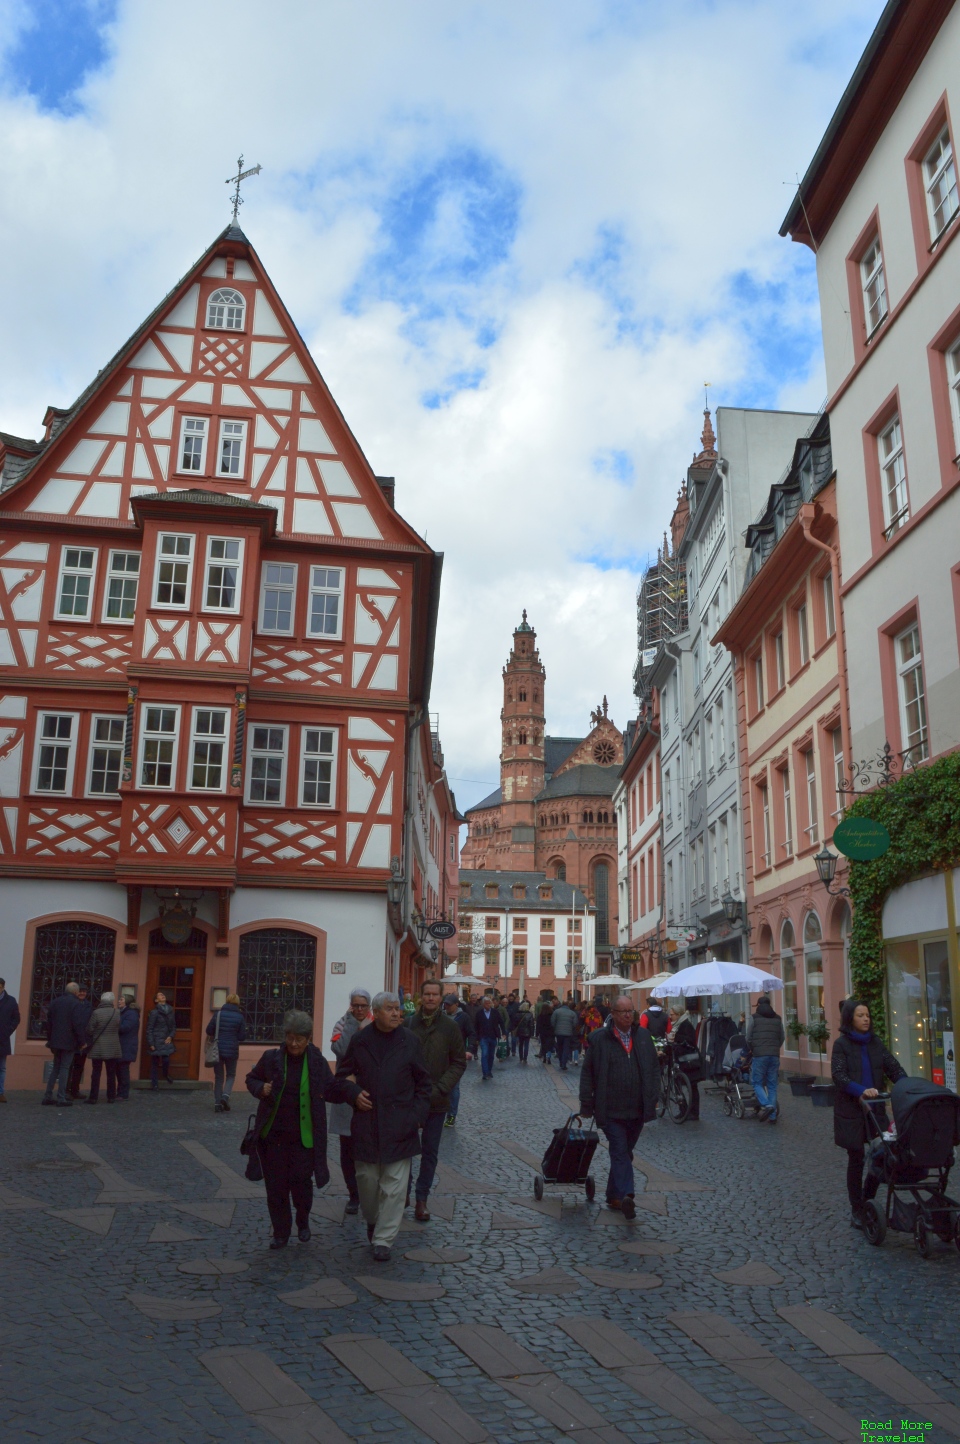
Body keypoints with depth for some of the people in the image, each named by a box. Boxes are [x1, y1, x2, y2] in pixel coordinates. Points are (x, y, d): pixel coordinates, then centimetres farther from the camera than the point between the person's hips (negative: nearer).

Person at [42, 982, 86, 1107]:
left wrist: (50, 1039, 19)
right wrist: (82, 1041, -8)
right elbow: (78, 1025, -17)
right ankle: (61, 1098, -2)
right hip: (69, 1042, -6)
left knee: (55, 1068, 16)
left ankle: (47, 1096, 14)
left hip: (55, 1041, 6)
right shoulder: (75, 1004, -13)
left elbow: (49, 1022, 12)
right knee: (64, 1068, -1)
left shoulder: (55, 1002, 8)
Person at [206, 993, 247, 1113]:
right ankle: (226, 1095, -9)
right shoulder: (239, 1016, -6)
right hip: (232, 1051, -1)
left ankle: (217, 1103, 8)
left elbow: (209, 1031, -5)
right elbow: (242, 1036, -3)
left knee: (218, 1076, 12)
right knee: (231, 1075, 15)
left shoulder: (218, 1014, -5)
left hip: (218, 1049, 1)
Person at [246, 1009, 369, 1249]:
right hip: (273, 1135, 1)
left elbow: (331, 1088, 8)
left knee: (301, 1182, 4)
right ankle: (280, 1233, 25)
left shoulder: (317, 1061, -2)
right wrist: (261, 1089, -10)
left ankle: (303, 1221, 34)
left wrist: (354, 1094, -8)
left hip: (304, 1137, -1)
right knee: (276, 1186, 7)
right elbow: (251, 1079, 11)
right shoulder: (271, 1058, -3)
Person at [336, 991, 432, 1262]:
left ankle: (383, 1240, 11)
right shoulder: (359, 1041, 2)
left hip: (399, 1125, -1)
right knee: (367, 1178, 9)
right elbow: (343, 1074, 14)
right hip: (366, 1123, 1)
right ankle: (372, 1220, 36)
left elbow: (424, 1082, 6)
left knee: (393, 1186, 0)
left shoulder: (410, 1041, 1)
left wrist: (418, 1115, -2)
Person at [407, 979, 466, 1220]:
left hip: (436, 1101, 1)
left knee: (430, 1152, 10)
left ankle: (421, 1198, 22)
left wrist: (440, 1089, -11)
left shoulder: (450, 1028, -2)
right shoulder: (408, 1024, -5)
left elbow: (459, 1063, 0)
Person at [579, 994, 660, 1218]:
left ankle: (614, 1196, 24)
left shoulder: (643, 1036, 8)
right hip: (611, 1110, -4)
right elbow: (587, 1072, 0)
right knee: (620, 1152, -12)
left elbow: (654, 1068, 13)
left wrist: (653, 1099, 6)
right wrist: (587, 1104, -2)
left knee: (623, 1153, 13)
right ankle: (626, 1196, -19)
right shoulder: (599, 1038, -3)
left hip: (637, 1110, 4)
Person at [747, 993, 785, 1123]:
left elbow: (748, 1039, 2)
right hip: (774, 1056, 4)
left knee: (757, 1083, 5)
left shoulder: (754, 1018, 1)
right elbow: (781, 1038, 15)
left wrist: (753, 1050, 19)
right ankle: (772, 1115, 4)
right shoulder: (778, 1019, 13)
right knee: (772, 1085, 8)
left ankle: (766, 1105, -17)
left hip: (759, 1055, -4)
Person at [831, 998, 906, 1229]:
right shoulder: (842, 1044, -5)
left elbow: (893, 1068, 3)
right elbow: (838, 1076, -15)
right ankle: (857, 1211, 17)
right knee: (856, 1159, 3)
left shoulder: (875, 1043, 8)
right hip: (851, 1111, -4)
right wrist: (861, 1090, -30)